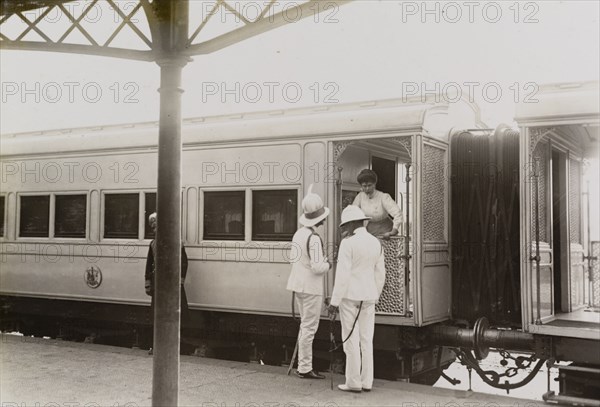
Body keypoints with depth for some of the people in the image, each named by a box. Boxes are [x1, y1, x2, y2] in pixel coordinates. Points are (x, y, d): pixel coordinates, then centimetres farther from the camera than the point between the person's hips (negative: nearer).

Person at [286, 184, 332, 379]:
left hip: (299, 284, 9)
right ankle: (305, 368, 3)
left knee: (306, 325, 17)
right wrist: (328, 265, -3)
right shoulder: (314, 238, -20)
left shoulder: (298, 233, 7)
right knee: (309, 327, -2)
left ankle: (303, 365, 22)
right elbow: (317, 267, -24)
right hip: (311, 287, -9)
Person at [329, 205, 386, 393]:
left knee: (351, 339, 0)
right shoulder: (376, 243, 5)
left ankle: (353, 383, 4)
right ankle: (366, 382, 12)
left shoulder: (348, 243, -14)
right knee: (366, 339, 9)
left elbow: (343, 274, -18)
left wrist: (334, 301, -13)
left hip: (349, 295, -6)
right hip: (368, 297, 6)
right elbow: (380, 273, 10)